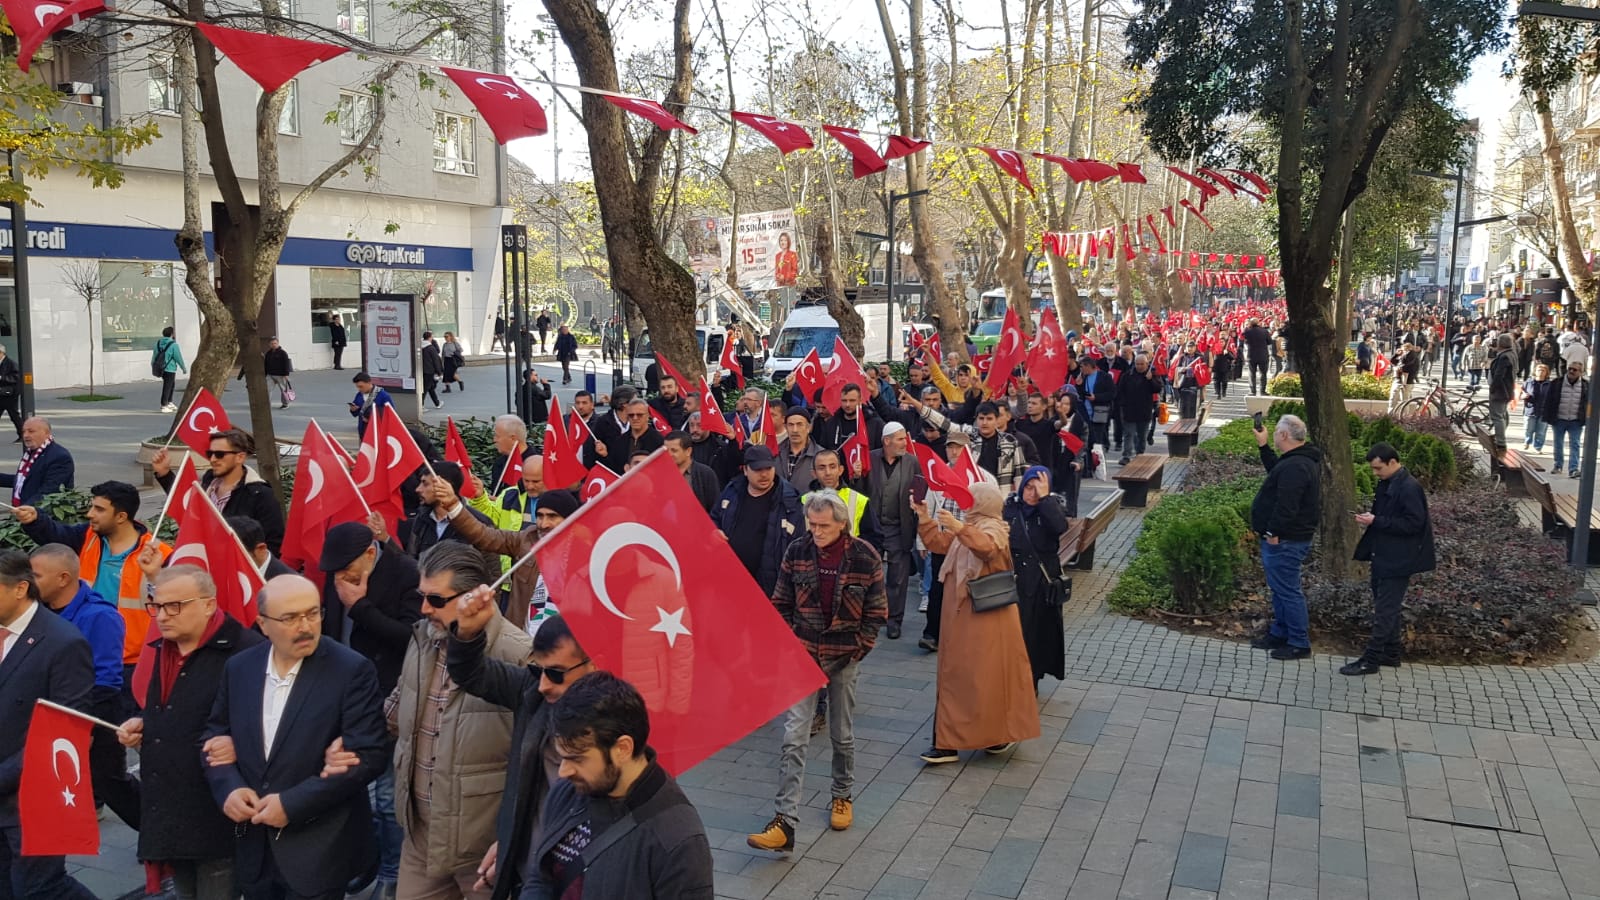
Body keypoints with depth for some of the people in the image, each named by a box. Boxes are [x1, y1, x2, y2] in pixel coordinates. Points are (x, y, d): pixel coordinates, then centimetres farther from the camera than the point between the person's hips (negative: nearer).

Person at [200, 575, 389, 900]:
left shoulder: (352, 670, -13)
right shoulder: (239, 667, 4)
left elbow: (367, 755, -16)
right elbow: (214, 735, 12)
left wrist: (293, 804, -19)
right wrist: (228, 787, -7)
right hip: (254, 844, 5)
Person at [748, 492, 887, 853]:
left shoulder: (865, 558, -10)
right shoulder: (796, 551, -5)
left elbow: (877, 612, -2)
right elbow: (781, 603, 5)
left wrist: (858, 647, -7)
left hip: (843, 657, -1)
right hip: (803, 653, 1)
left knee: (842, 735, 12)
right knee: (794, 737, -8)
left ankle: (842, 796, 37)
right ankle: (784, 822, -10)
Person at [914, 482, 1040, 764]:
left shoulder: (993, 528, -15)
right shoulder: (968, 528, 13)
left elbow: (987, 546, -38)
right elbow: (938, 542, 15)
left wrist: (960, 528, -53)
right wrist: (924, 517, 3)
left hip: (986, 619, -9)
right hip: (960, 616, 9)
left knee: (987, 675, 1)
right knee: (956, 675, 11)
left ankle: (1001, 734, 15)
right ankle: (949, 742, 17)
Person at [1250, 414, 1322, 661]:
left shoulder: (1295, 466, -24)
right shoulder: (1301, 460, 11)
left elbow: (1287, 505, -28)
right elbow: (1277, 471, 30)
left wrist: (1274, 532, -23)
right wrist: (1263, 447, 29)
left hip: (1284, 541, -11)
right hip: (1285, 538, 11)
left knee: (1287, 590, -3)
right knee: (1280, 588, 20)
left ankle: (1299, 644, 5)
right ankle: (1279, 634, 32)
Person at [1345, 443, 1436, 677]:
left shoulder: (1409, 488, -19)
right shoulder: (1386, 484, 9)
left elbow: (1413, 523, -23)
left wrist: (1376, 521, -23)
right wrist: (1370, 516, 3)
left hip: (1397, 560, -10)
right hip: (1383, 556, 10)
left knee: (1384, 610, -4)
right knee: (1387, 607, 17)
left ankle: (1370, 660, 0)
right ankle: (1391, 653, 28)